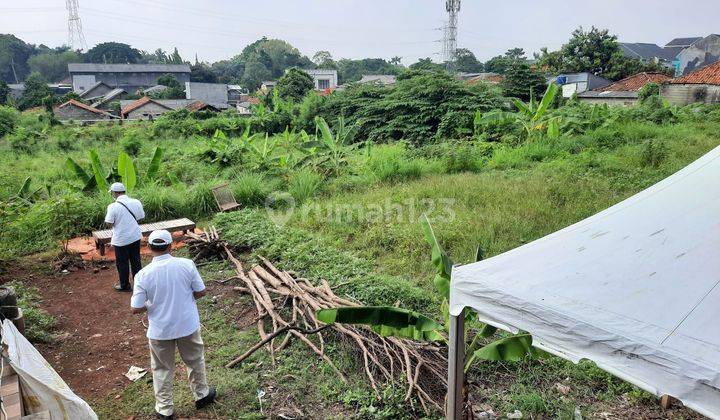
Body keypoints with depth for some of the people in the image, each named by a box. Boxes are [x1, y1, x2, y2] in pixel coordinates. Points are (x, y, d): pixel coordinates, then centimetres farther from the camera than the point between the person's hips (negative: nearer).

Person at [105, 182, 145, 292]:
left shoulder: (113, 206, -19)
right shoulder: (136, 202, -6)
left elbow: (109, 224, -15)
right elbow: (141, 218, 4)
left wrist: (118, 221, 3)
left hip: (121, 240, -4)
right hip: (135, 237, 4)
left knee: (122, 263, 12)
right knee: (136, 260, 17)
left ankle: (124, 285, 24)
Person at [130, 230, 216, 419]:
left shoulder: (143, 275, -17)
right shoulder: (187, 264, -15)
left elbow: (136, 309, -12)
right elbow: (201, 292, -6)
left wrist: (151, 304, 8)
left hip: (160, 331, -1)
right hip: (188, 325, 1)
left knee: (162, 369, 19)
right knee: (195, 361, 23)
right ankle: (202, 394, 42)